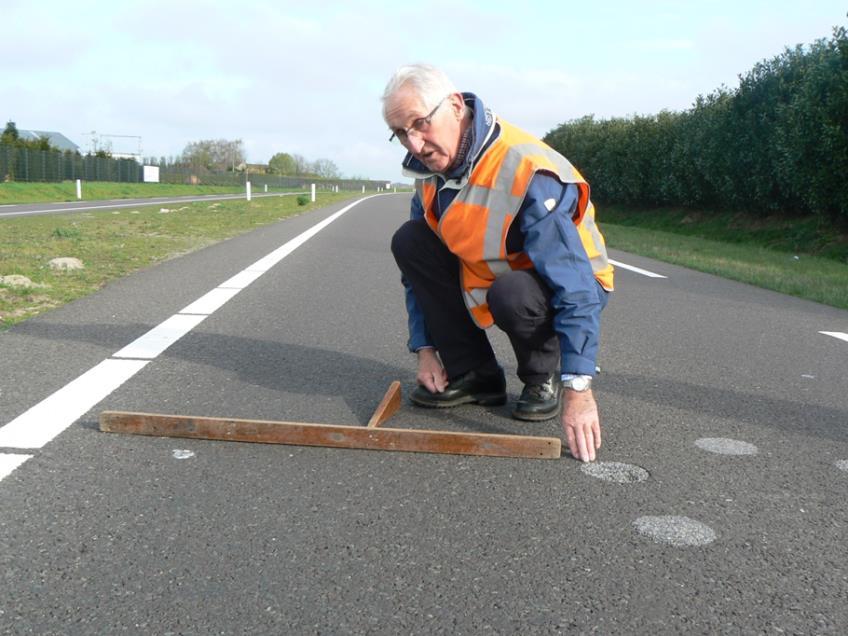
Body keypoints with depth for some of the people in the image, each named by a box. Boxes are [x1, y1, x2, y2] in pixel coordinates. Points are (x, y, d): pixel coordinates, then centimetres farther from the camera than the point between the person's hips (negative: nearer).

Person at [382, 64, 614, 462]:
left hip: (560, 285, -7)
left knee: (510, 294, -39)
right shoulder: (430, 168, -7)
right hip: (488, 275, 7)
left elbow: (576, 288, -36)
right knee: (408, 241, -11)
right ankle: (473, 374, -3)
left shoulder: (527, 174, -33)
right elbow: (417, 267, 4)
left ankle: (546, 378, -4)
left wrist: (577, 387, -39)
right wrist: (425, 347, -1)